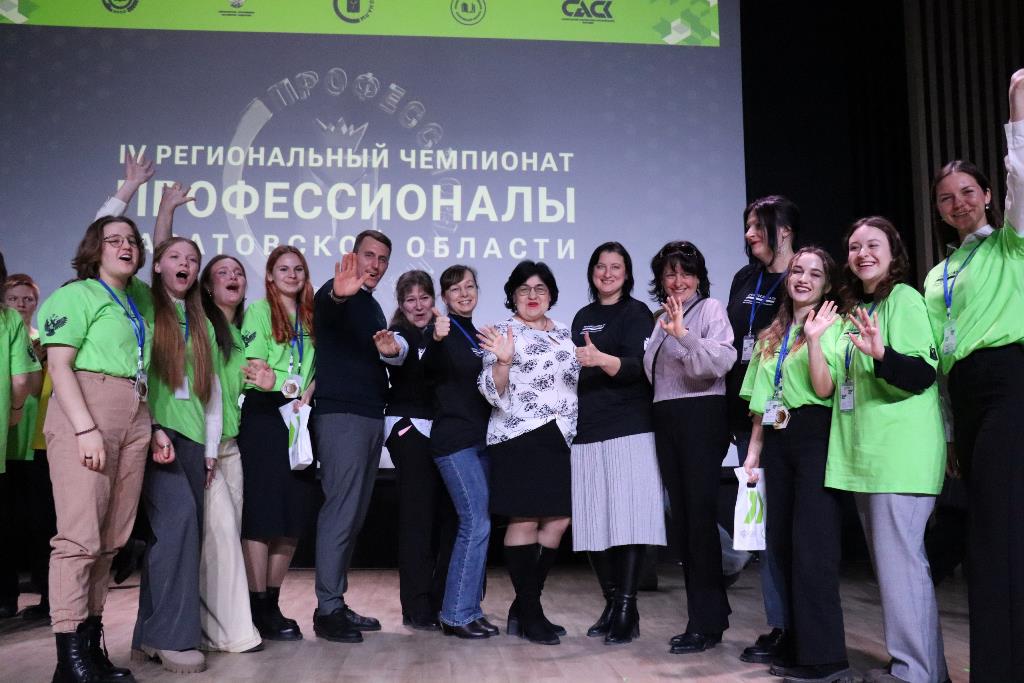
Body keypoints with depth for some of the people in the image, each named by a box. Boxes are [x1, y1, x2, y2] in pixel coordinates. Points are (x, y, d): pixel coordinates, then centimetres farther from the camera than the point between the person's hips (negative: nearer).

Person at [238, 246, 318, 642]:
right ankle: (257, 609, -1)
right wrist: (294, 386, -19)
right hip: (264, 419, -5)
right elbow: (254, 368, -7)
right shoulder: (258, 311, 3)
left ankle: (272, 604, 15)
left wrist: (308, 394, -6)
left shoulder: (311, 318, 18)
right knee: (261, 514, -7)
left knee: (294, 516, 5)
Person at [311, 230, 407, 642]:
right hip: (340, 414, -9)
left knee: (355, 514, 9)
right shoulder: (338, 293, -5)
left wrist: (392, 350, 0)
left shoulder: (373, 307, 21)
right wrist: (337, 295, -55)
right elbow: (324, 307, -30)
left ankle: (337, 602, 16)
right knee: (341, 511, -10)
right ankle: (327, 609, -5)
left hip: (370, 415, 9)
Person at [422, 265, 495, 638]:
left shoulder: (478, 335, 16)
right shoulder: (444, 331, -6)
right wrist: (436, 340, -44)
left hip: (481, 439, 8)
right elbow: (430, 371, -26)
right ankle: (456, 614, -4)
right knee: (477, 523, -13)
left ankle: (468, 609, 19)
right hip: (454, 440, -8)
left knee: (476, 526, 10)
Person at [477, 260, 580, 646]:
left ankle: (524, 606, 20)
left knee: (558, 521, 6)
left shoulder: (564, 334, 17)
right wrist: (502, 361, -25)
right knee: (524, 520, -4)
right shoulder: (505, 332, 0)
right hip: (519, 437, -6)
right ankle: (530, 614, 6)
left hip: (558, 439, 7)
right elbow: (494, 392, -8)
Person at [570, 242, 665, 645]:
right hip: (588, 431, 5)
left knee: (626, 518, -8)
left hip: (629, 430, -5)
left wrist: (600, 359, -29)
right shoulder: (583, 317, 18)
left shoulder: (636, 313, 1)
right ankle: (611, 604, 13)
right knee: (594, 521, 3)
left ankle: (627, 610, -4)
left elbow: (635, 368, -12)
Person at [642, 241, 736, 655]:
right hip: (667, 419, 7)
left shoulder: (710, 308, -2)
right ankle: (708, 611, 18)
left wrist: (684, 335, -28)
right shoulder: (662, 318, 18)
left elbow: (723, 361, -19)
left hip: (701, 416, -7)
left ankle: (707, 623, 0)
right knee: (681, 517, 8)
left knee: (699, 515, -8)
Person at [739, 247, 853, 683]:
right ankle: (796, 648, 19)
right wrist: (753, 451, 11)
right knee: (782, 544, 8)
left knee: (813, 546, -10)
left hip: (815, 438, -7)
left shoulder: (833, 326, 0)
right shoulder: (770, 336, 18)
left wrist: (814, 338, -21)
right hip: (777, 442, 7)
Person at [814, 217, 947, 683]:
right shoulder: (851, 311, 18)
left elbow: (922, 375, -15)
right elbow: (825, 388, 12)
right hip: (862, 455, 9)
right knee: (889, 565, 14)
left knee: (901, 565, -7)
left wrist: (881, 353, -32)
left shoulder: (904, 298, -4)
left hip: (901, 455, -8)